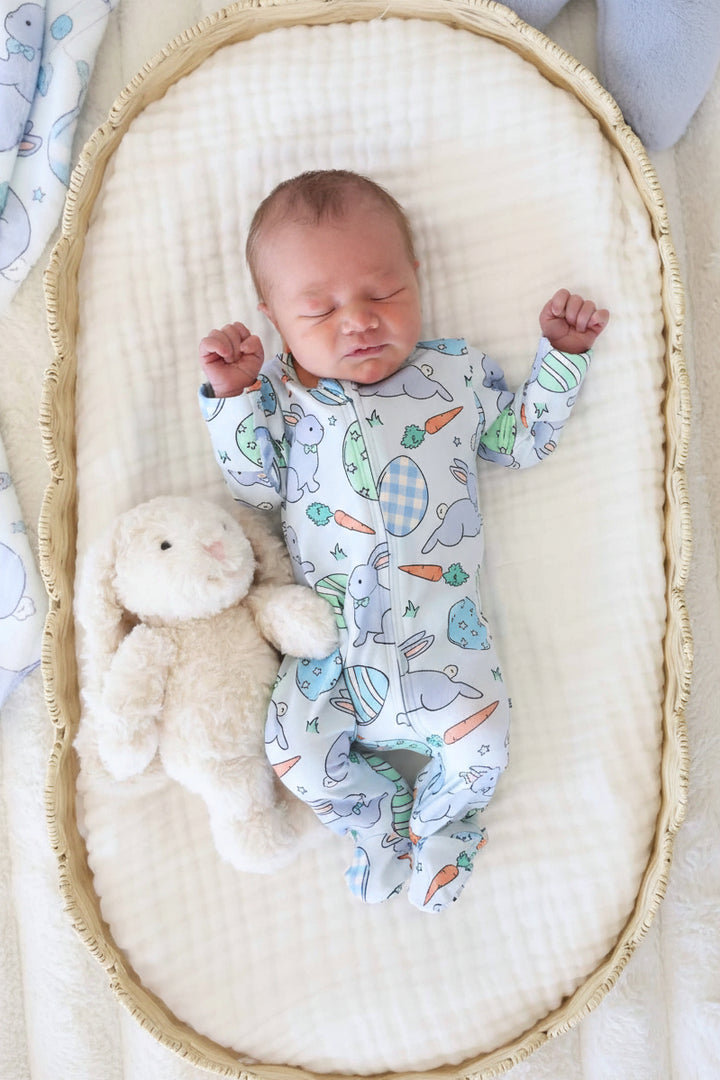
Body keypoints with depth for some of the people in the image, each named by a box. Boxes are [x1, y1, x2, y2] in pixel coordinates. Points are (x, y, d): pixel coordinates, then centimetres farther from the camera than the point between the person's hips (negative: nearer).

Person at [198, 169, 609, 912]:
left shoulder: (457, 370, 6)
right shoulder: (280, 394, 5)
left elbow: (523, 439, 15)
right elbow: (258, 488, 1)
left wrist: (561, 355, 8)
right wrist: (232, 396, -9)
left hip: (442, 623, 0)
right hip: (329, 632, 1)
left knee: (480, 739, -13)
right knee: (294, 750, -7)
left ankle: (439, 823, 22)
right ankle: (386, 819, 23)